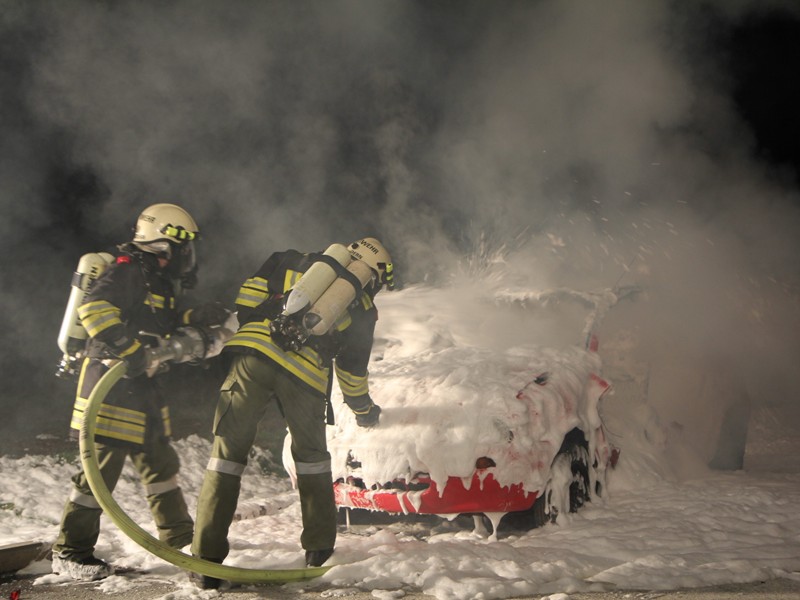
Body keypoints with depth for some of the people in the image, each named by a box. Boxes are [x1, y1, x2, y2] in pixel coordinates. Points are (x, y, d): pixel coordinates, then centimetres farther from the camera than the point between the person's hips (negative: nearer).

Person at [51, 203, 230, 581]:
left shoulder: (158, 281, 17)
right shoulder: (129, 271, -13)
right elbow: (93, 307, -26)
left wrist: (196, 318, 5)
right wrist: (129, 349, -31)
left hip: (142, 388, 10)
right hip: (112, 384, -10)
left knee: (159, 461, 16)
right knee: (102, 467, -7)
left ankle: (181, 538, 28)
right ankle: (70, 552, 5)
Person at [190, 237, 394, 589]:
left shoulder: (296, 263, 24)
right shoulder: (362, 309, 21)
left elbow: (250, 293, 14)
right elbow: (353, 370, 26)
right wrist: (365, 410, 42)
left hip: (254, 353, 0)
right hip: (307, 375, 0)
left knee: (229, 450, 5)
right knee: (311, 454, 23)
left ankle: (206, 559, 1)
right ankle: (319, 548, 27)